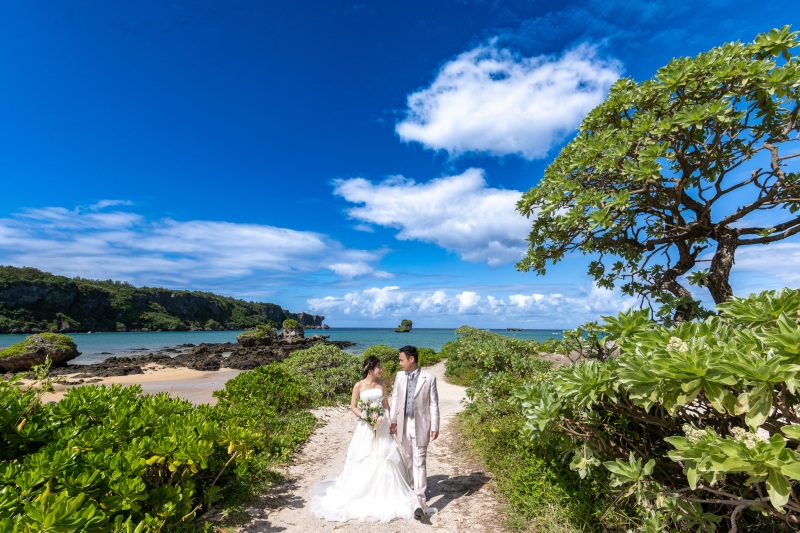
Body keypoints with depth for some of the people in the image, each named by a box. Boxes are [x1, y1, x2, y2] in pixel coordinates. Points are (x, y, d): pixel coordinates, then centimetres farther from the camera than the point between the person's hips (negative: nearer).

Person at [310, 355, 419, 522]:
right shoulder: (359, 386, -9)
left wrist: (389, 420, 0)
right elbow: (353, 407, -5)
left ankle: (384, 493, 24)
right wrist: (366, 417, -18)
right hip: (365, 427, -3)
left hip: (382, 426, 3)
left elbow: (386, 404, 9)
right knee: (364, 460, 6)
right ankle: (361, 492, 26)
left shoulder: (382, 384, 1)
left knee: (384, 458, 6)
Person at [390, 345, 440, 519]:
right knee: (406, 459, 19)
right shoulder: (399, 376, 0)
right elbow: (395, 399, 7)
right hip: (403, 424, 4)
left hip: (420, 425, -4)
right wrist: (393, 421, 7)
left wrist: (435, 426, -7)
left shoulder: (429, 378, -11)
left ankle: (419, 501, 5)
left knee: (419, 462, -2)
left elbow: (433, 404, -7)